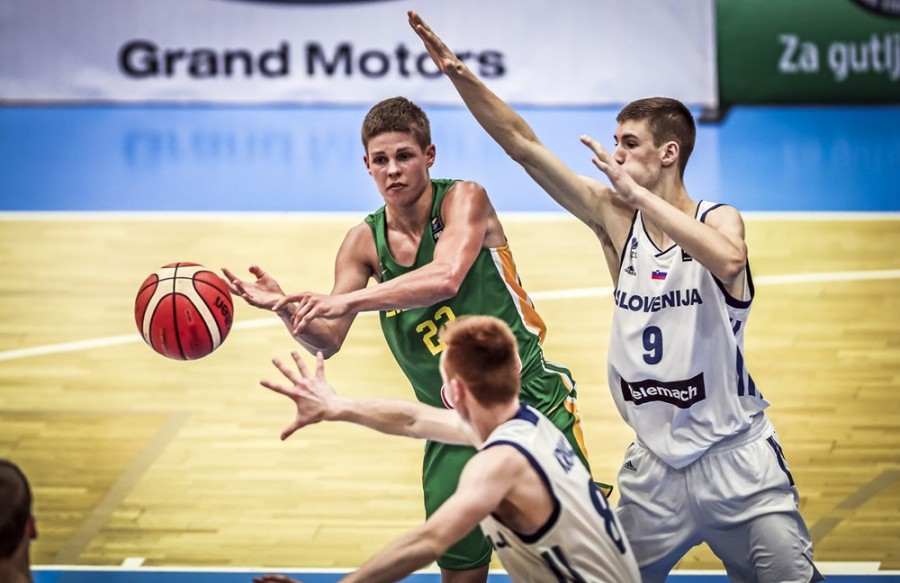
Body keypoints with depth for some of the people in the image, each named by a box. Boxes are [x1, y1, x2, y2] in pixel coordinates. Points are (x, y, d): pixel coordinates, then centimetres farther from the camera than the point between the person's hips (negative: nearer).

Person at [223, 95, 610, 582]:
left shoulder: (464, 200, -11)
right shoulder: (364, 242, 2)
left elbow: (445, 278, -31)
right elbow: (327, 341, 1)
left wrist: (349, 300, -37)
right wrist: (287, 309, -20)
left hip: (534, 403, -4)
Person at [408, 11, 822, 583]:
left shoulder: (719, 219, -8)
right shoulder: (615, 218, 1)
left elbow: (728, 259, -34)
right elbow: (522, 143, -2)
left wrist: (638, 192, -31)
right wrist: (459, 73, -10)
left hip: (735, 457, -4)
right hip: (656, 464, 4)